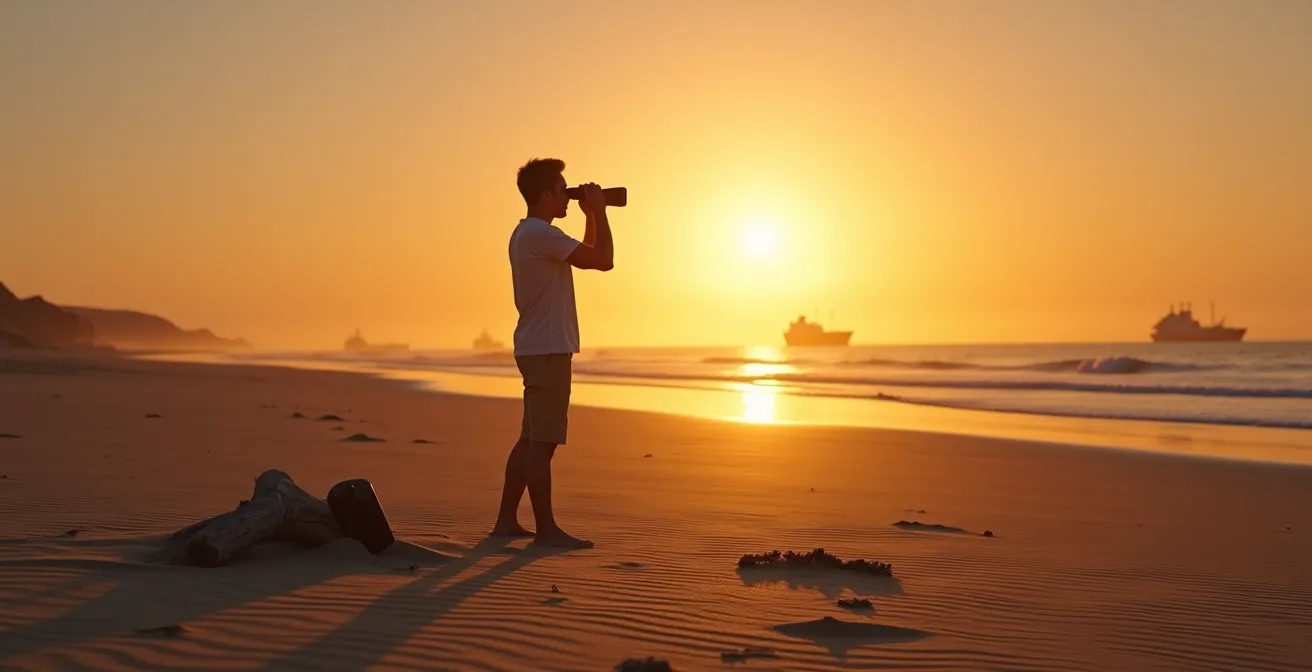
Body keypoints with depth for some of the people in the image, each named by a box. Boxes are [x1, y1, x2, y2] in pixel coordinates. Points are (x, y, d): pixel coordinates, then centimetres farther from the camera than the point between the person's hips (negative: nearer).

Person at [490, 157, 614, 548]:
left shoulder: (528, 233, 18)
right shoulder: (540, 233, -15)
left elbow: (587, 256, 27)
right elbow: (604, 261, -19)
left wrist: (591, 216, 18)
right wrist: (598, 212, -7)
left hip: (539, 349, 11)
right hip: (548, 350, -11)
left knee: (531, 439, 12)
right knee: (542, 443, -7)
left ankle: (507, 520, 17)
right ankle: (546, 529, -4)